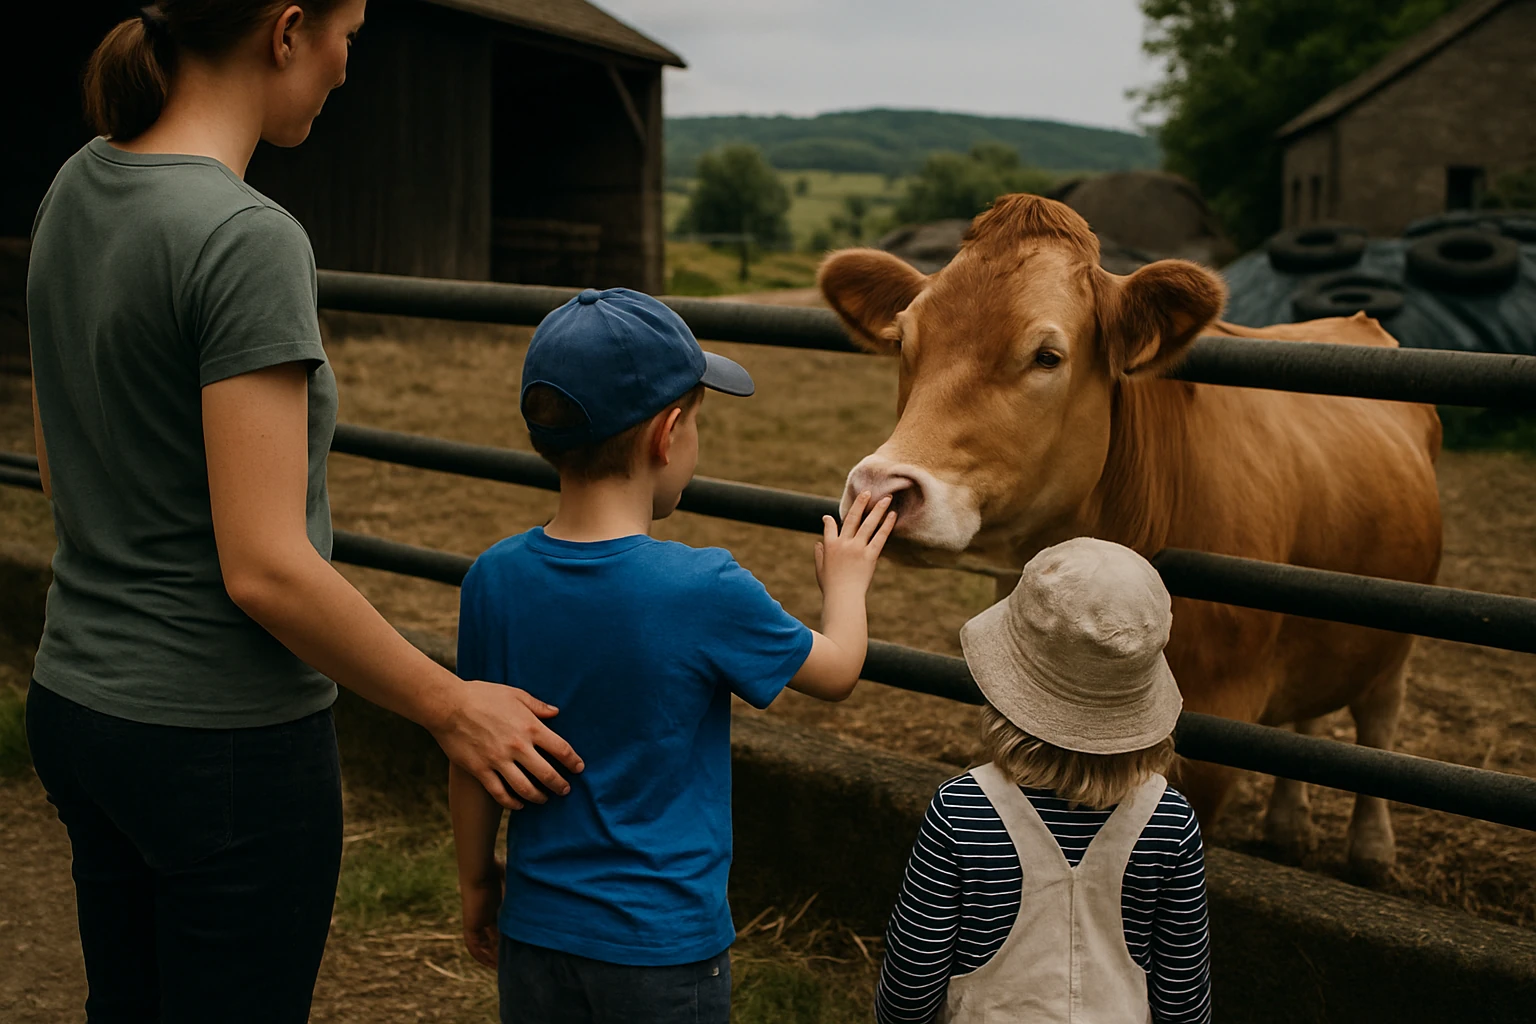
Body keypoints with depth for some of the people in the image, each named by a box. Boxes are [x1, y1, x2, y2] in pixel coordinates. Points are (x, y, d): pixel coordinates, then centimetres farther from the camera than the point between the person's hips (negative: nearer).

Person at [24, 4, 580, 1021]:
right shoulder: (248, 239, -23)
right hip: (225, 745, -8)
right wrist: (452, 707, -13)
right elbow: (266, 568, -24)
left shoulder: (77, 191, 3)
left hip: (78, 706, 8)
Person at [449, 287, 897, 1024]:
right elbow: (836, 671, -2)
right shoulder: (706, 591, -20)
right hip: (666, 948, -4)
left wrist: (477, 885, 18)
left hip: (537, 933, 4)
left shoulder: (494, 580, -8)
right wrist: (845, 581, 18)